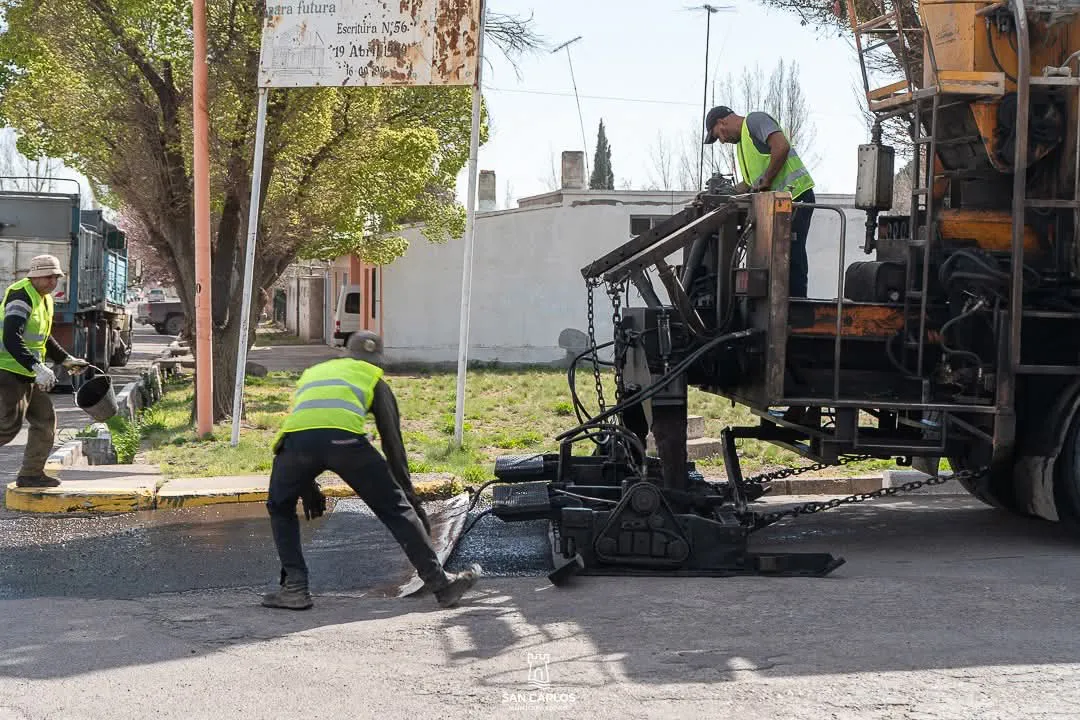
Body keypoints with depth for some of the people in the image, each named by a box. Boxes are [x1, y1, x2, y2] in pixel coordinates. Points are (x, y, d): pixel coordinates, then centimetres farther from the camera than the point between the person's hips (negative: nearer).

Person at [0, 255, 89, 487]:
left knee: (45, 421, 9)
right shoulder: (20, 297, -16)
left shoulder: (45, 299, 16)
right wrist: (37, 367, -33)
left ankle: (31, 474, 17)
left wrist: (66, 360, 23)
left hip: (28, 374, 10)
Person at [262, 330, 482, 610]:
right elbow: (393, 442, 28)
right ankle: (441, 584, 9)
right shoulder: (374, 379, 32)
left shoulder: (311, 373, 42)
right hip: (345, 438, -2)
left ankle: (294, 587, 18)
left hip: (297, 437, 2)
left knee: (281, 508, 28)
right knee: (396, 509, 10)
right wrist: (409, 495, 33)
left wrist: (307, 489, 51)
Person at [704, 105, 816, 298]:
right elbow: (751, 183, 28)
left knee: (793, 259, -12)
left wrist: (766, 182, -14)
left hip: (795, 194, -10)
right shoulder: (742, 142, 28)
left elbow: (781, 146, -19)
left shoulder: (755, 120, -3)